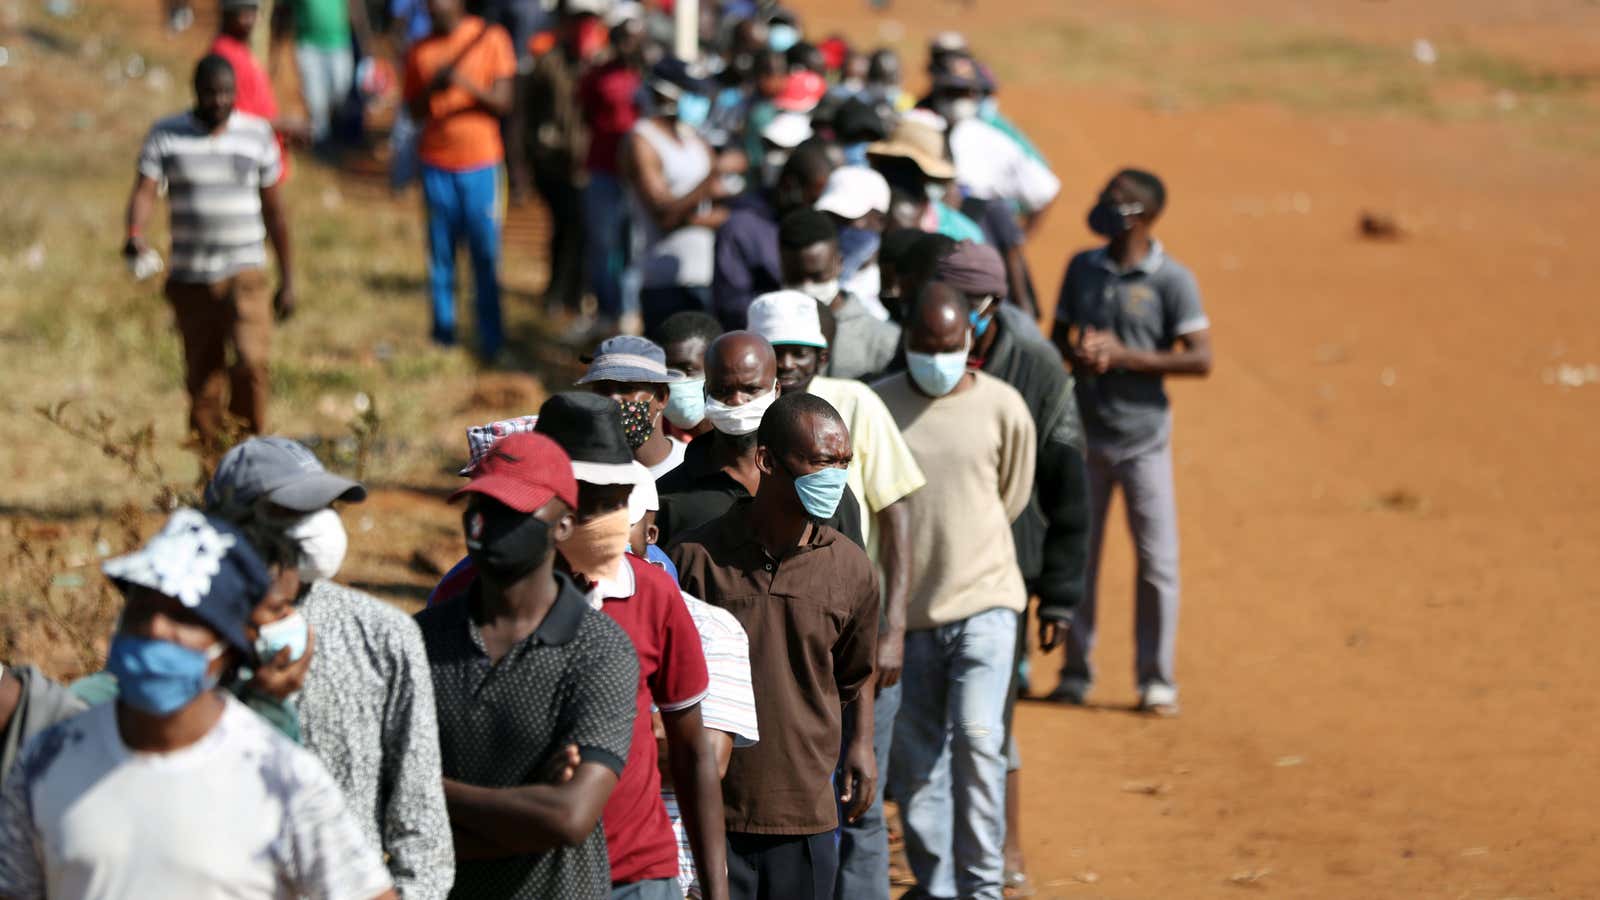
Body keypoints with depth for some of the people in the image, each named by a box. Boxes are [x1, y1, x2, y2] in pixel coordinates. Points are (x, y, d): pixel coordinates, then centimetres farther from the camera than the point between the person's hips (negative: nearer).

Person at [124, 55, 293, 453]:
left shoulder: (258, 134, 6)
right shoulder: (166, 135, 3)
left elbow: (274, 211, 10)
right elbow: (144, 192, -8)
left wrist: (287, 280, 10)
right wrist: (135, 234, -30)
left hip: (245, 274, -1)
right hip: (189, 280, 1)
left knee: (250, 361, -21)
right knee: (202, 380, 4)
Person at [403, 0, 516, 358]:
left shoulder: (491, 39, -1)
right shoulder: (420, 51, 8)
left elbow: (503, 103, -5)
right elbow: (413, 111, 10)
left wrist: (467, 84, -22)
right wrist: (432, 88, -11)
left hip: (481, 160, -2)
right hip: (437, 163, 3)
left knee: (486, 254, -3)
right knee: (440, 256, 3)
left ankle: (490, 341, 1)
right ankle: (442, 337, 7)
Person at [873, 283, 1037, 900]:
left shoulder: (1003, 407, -3)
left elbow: (1011, 500, 10)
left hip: (983, 600, -2)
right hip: (903, 608, 2)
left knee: (977, 738, -15)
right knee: (914, 758, 7)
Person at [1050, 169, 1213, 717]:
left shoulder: (1171, 280, -8)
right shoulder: (1082, 268, 8)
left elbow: (1200, 359, -13)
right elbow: (1058, 337, 15)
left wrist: (1123, 355, -19)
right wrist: (1077, 355, -9)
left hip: (1143, 438, -4)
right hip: (1085, 434, 4)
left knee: (1157, 560, -2)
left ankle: (1157, 681, 7)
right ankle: (1075, 671, 20)